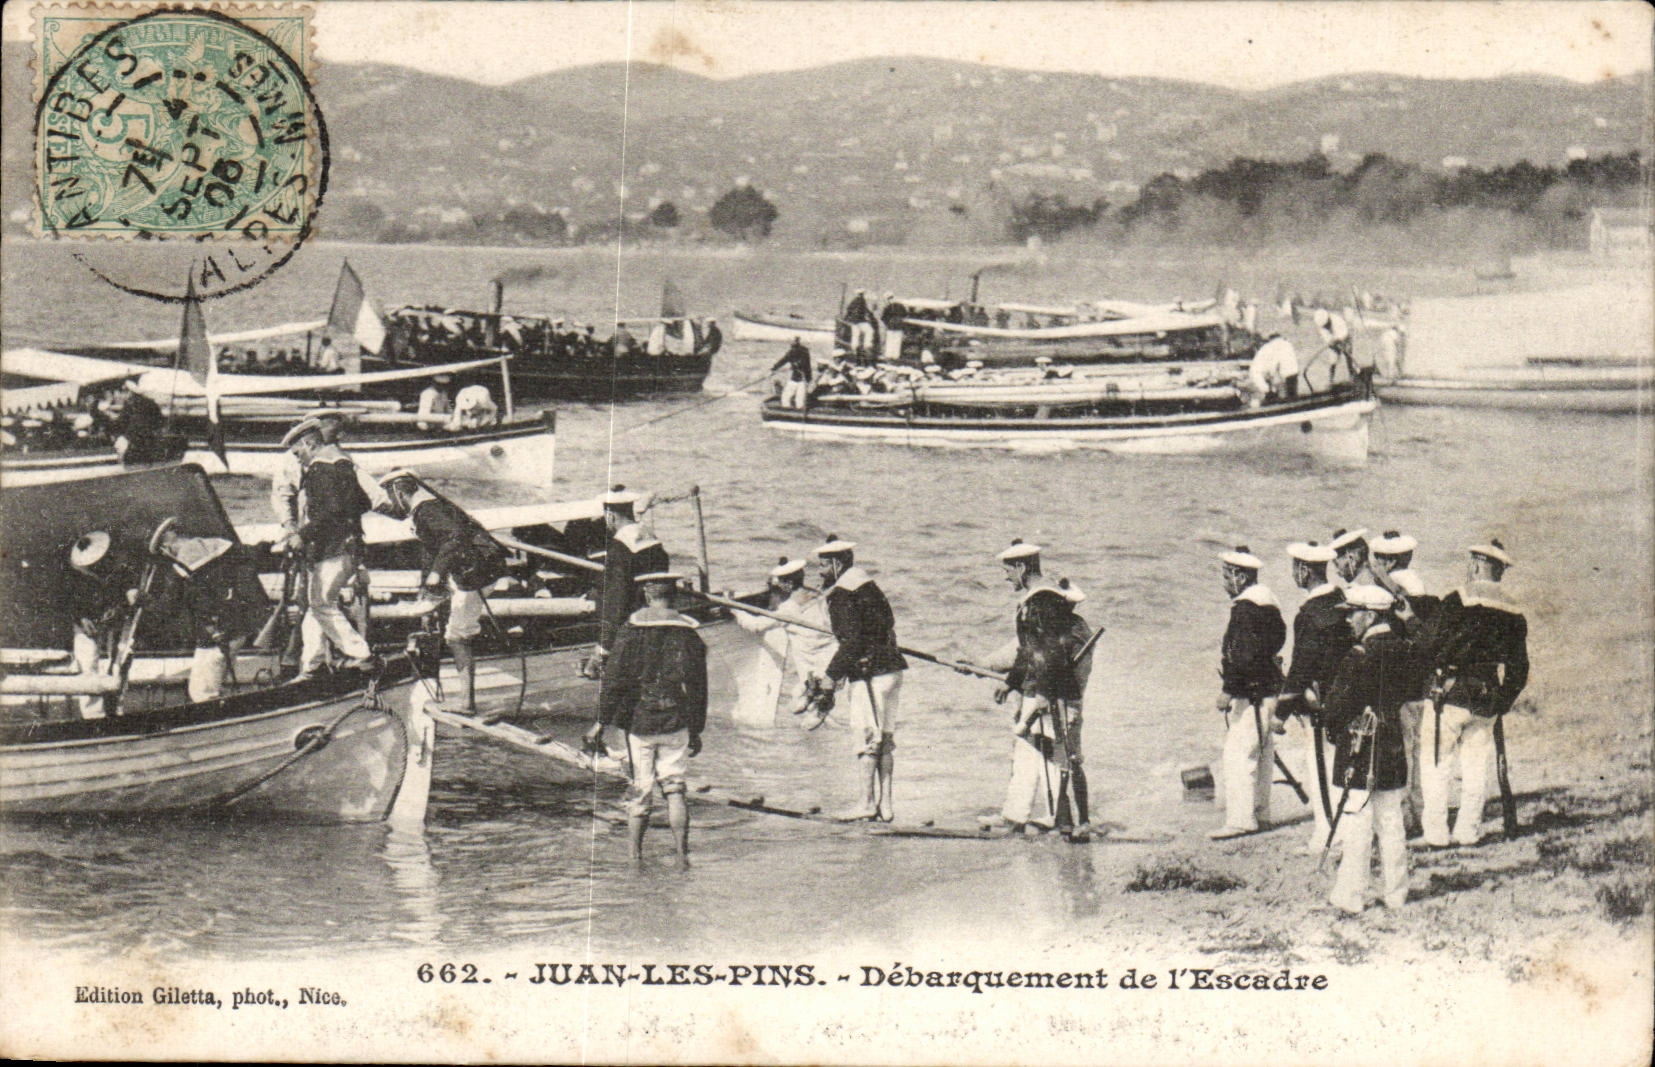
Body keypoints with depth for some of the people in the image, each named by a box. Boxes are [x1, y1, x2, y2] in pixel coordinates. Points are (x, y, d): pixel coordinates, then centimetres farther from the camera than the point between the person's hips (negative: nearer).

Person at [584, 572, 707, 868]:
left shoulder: (632, 629, -5)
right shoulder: (688, 633, 3)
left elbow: (616, 678, -7)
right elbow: (697, 686, 7)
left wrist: (601, 721, -1)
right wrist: (697, 730, 14)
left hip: (639, 720, -1)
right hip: (676, 721, 2)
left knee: (639, 788, 6)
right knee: (675, 787, 9)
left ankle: (634, 854, 13)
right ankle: (682, 853, 4)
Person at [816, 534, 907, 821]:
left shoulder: (841, 595, -12)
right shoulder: (868, 586, 15)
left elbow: (851, 641, -19)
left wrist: (834, 673, -10)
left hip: (869, 674, -9)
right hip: (891, 667, 9)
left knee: (866, 737, -5)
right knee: (884, 738, 11)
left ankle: (866, 802, -3)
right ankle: (885, 803, 14)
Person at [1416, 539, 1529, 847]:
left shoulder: (1458, 601, -9)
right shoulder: (1514, 614, 9)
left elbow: (1429, 645, -11)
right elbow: (1520, 669, 11)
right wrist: (1502, 702, 20)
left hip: (1451, 696, -5)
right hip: (1488, 705, 5)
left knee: (1435, 764, 2)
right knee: (1476, 766, 13)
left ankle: (1435, 832, 0)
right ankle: (1468, 831, 14)